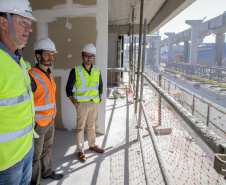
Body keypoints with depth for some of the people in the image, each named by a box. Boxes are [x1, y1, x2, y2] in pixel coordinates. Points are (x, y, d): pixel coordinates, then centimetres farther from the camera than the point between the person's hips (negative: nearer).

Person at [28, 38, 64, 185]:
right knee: (36, 154, 9)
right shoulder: (31, 76, -21)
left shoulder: (50, 74, 6)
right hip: (38, 123, -8)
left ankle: (47, 171, 44)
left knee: (48, 148, 23)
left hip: (50, 120, 8)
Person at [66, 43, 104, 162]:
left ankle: (92, 145, 34)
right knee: (80, 127, 3)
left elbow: (100, 85, 17)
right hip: (82, 103, -4)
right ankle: (80, 151, 15)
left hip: (94, 103, 5)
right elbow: (69, 88, -5)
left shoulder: (97, 70, 4)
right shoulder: (75, 71, -10)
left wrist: (99, 98, 9)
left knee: (91, 125, 18)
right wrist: (74, 102, -10)